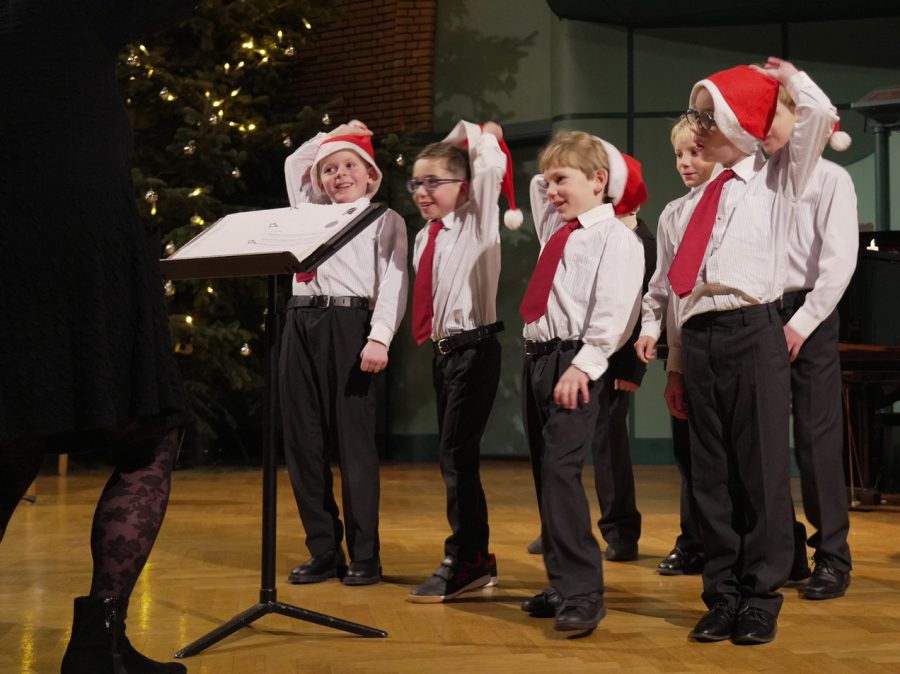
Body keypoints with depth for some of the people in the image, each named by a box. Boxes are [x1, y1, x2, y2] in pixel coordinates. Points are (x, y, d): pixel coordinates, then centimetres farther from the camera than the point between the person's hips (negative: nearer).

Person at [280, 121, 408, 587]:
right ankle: (323, 551, 10)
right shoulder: (313, 213, 23)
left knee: (353, 441, -5)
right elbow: (293, 163, 40)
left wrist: (379, 338, -15)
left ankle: (364, 556, 1)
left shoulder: (385, 220, 9)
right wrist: (333, 135, 35)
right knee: (302, 441, 3)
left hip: (349, 324, -5)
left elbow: (393, 283, -3)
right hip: (301, 324, 6)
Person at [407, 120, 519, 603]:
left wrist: (478, 134, -4)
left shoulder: (478, 222, -5)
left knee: (456, 454, -11)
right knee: (455, 456, 11)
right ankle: (477, 561, 20)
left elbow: (491, 167, -19)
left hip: (474, 347, -8)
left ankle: (463, 562, -4)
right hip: (441, 347, 8)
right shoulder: (425, 237, 14)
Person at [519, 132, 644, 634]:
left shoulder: (616, 237, -7)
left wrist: (583, 365, -24)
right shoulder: (555, 227, 19)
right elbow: (537, 186, 40)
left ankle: (583, 592, -18)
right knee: (544, 473, 10)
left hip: (578, 365, -9)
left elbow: (613, 311, -18)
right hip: (537, 357, 9)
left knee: (560, 467, -19)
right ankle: (563, 583, 18)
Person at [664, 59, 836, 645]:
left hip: (752, 332, -5)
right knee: (710, 473, 8)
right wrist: (677, 366, 16)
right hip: (699, 338, 5)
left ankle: (762, 598, 9)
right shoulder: (706, 195, 17)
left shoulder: (776, 180, 4)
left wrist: (786, 76, 5)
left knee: (760, 467, -1)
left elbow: (820, 114, -14)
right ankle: (723, 596, 17)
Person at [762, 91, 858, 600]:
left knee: (817, 435, -5)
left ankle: (833, 557, 4)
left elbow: (840, 261, -9)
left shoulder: (829, 178, -2)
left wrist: (803, 321, -14)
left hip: (808, 315, -5)